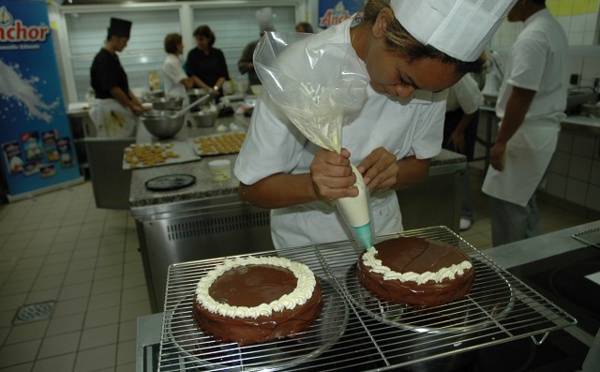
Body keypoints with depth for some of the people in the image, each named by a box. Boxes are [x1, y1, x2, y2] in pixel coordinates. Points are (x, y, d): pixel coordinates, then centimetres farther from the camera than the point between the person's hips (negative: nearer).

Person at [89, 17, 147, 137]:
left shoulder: (113, 57, 14)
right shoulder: (103, 59, -15)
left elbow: (123, 86, 16)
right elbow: (113, 89, -18)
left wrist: (137, 103, 11)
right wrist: (132, 106, -10)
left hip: (116, 107, 9)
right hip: (109, 108, -9)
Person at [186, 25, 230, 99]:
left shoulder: (218, 53, 10)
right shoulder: (192, 54, 4)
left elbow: (224, 75, 6)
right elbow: (192, 75, -3)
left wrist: (215, 88, -11)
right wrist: (208, 89, -13)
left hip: (217, 93, 2)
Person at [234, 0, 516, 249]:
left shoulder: (430, 71, -14)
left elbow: (420, 165, -3)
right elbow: (251, 187, -21)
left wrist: (393, 173, -25)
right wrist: (313, 185, -40)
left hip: (383, 227, 4)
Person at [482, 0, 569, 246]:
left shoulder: (533, 36, -17)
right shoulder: (552, 28, 15)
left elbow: (522, 96, -23)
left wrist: (501, 142, -18)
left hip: (526, 133, -10)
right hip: (542, 131, 10)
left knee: (506, 206, -3)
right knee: (523, 203, 18)